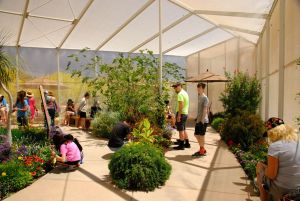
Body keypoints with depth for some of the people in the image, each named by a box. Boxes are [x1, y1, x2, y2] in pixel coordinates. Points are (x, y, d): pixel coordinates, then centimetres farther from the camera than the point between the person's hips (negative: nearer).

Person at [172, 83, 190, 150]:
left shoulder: (180, 94, -15)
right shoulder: (185, 93, 16)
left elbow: (181, 105, -22)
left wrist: (178, 115, -22)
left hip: (181, 113, -10)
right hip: (185, 113, 10)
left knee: (181, 130, -2)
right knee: (183, 129, 18)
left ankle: (181, 145, 5)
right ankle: (187, 144, 24)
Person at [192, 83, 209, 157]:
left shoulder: (205, 98, -13)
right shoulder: (199, 97, 13)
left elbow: (205, 110, -17)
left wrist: (202, 120, -20)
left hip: (203, 120, -9)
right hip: (198, 120, 9)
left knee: (201, 135, 1)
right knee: (196, 135, 13)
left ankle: (202, 151, 14)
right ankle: (202, 149, 27)